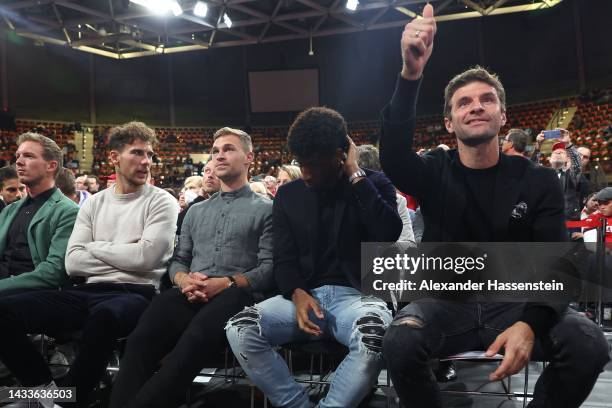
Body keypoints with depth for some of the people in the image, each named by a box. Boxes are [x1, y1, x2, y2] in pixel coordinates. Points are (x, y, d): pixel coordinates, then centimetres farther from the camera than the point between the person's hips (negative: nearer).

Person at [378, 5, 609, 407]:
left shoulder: (538, 181, 1)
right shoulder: (435, 173, -1)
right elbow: (392, 156, -25)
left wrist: (530, 323, -29)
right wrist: (411, 74, -39)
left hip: (514, 301, 2)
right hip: (447, 301, -1)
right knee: (400, 343, -32)